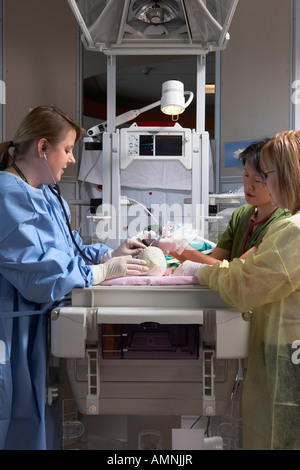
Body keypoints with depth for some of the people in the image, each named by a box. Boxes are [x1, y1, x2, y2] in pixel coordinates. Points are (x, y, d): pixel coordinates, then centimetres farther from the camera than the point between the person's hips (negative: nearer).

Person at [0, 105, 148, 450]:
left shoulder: (46, 194, 12)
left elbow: (69, 249, 17)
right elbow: (37, 273, -26)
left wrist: (109, 253, 1)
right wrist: (104, 271, -19)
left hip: (45, 324, 9)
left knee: (40, 417, 18)